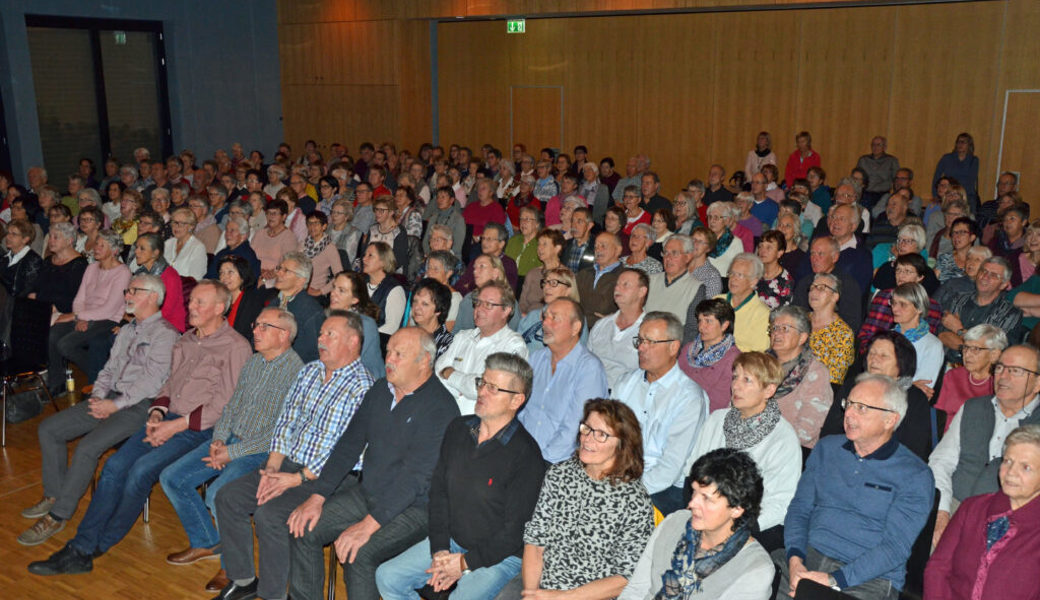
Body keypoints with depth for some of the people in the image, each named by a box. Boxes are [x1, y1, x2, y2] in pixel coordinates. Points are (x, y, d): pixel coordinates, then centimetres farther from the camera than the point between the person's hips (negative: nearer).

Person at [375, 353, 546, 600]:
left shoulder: (526, 454, -18)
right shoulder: (458, 429, 3)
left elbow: (515, 531, -16)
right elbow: (438, 491, 7)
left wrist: (466, 562, -15)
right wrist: (439, 550, -3)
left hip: (500, 556, -6)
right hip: (451, 542, 7)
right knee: (387, 577, -1)